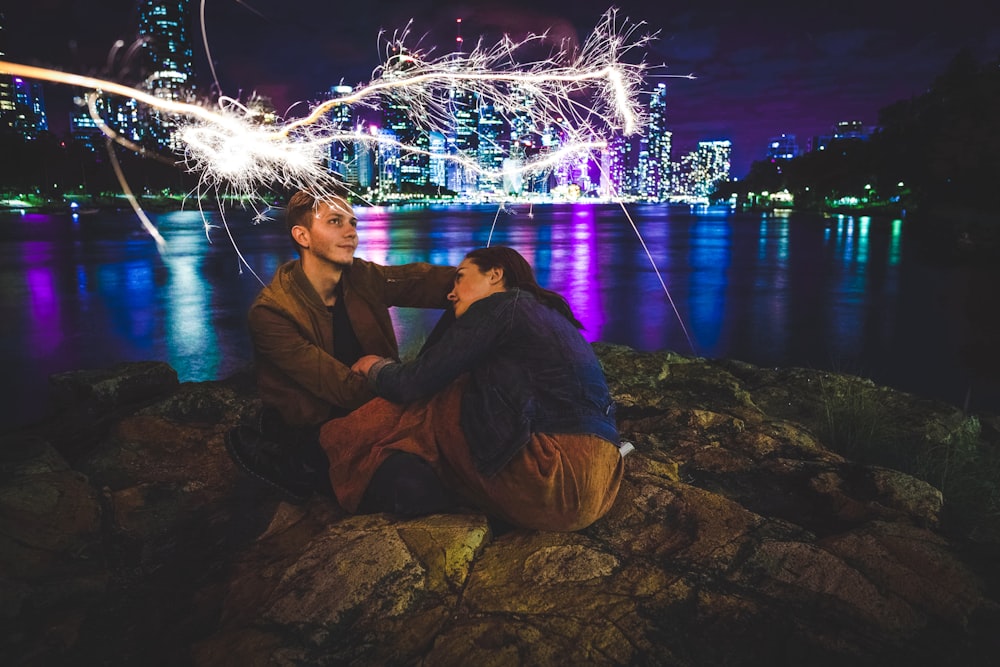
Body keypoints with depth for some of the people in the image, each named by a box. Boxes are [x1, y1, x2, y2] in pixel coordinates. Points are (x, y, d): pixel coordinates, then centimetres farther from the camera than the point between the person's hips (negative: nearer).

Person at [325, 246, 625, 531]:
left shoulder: (501, 306, -3)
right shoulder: (548, 312, 22)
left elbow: (414, 384, -3)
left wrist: (375, 367, 19)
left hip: (563, 480, -9)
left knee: (433, 404, 3)